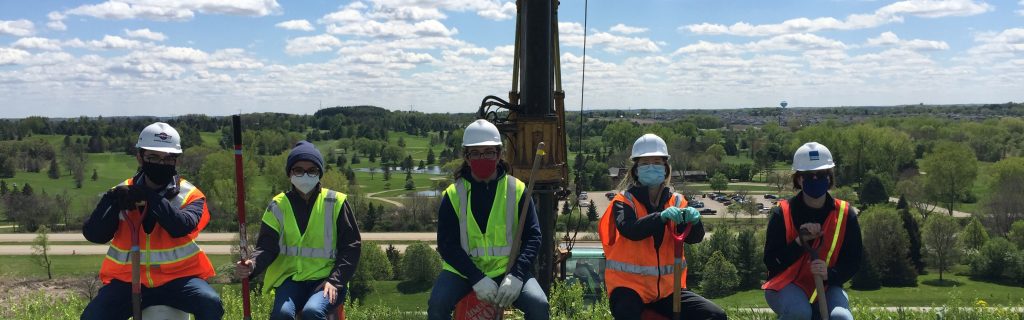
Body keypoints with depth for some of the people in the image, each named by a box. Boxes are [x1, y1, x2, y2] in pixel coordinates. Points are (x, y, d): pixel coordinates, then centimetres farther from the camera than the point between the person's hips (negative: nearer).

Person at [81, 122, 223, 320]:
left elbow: (181, 227, -23)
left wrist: (149, 197, -31)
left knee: (210, 303, -27)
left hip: (177, 276, -2)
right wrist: (113, 202, -22)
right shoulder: (123, 192, 3)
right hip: (127, 279, 2)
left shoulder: (190, 195, -3)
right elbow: (94, 235, -8)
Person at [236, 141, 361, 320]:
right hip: (290, 278, 2)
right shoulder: (278, 205, 4)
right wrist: (252, 265, -24)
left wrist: (335, 281, -11)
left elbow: (351, 245, 1)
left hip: (327, 278, -2)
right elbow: (267, 247, -1)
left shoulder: (335, 203, -1)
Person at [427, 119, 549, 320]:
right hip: (463, 270, 0)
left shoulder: (517, 190, -1)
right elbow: (446, 243, -5)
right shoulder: (453, 195, -1)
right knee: (437, 304, -26)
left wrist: (516, 275, -16)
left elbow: (533, 236, -1)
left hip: (506, 269, 0)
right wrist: (477, 278, -18)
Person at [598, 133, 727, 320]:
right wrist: (662, 216, -39)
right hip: (629, 284, -4)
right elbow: (630, 230, -23)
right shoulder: (624, 201, -4)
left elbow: (694, 237, -6)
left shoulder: (676, 202, 7)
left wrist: (693, 220, -29)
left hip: (667, 287, 4)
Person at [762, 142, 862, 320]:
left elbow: (853, 262, 0)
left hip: (826, 287, 2)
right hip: (786, 286, -2)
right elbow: (771, 262, -11)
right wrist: (800, 242, -25)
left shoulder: (845, 214, -2)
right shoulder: (782, 213, -8)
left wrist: (830, 274, -21)